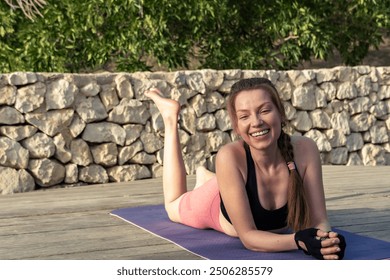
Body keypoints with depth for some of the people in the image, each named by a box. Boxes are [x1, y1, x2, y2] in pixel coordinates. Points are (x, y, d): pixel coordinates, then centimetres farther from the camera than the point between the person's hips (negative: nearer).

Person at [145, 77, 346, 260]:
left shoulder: (304, 150, -38)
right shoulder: (229, 157, -44)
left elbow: (318, 220, -32)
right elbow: (248, 236, -42)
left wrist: (325, 240, -56)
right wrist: (300, 241, -59)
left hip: (270, 223, 2)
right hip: (215, 206, -2)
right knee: (173, 208, 33)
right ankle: (170, 118, 42)